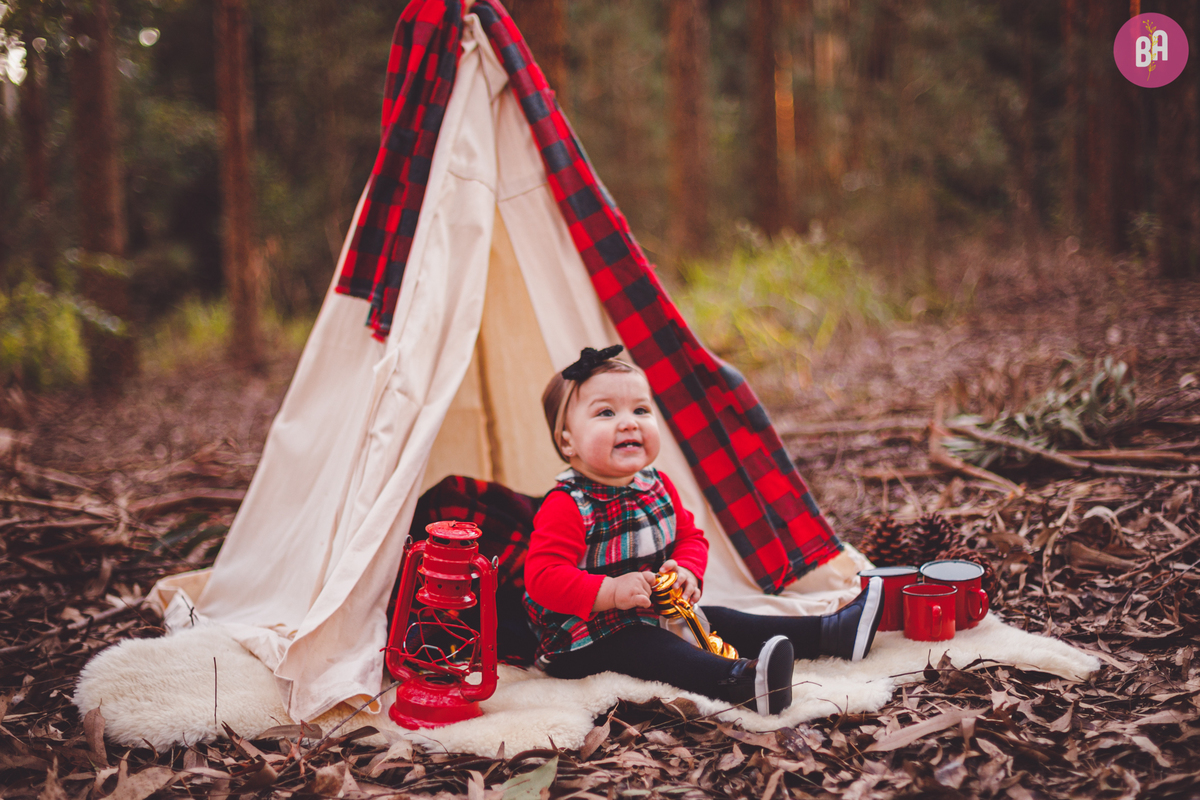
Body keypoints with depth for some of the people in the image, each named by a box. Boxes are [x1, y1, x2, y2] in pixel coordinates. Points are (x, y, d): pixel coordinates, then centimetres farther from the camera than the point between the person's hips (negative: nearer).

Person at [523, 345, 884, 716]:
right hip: (585, 640, -9)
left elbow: (690, 536, 16)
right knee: (641, 646, -34)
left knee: (717, 621, 3)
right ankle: (737, 681, -61)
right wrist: (611, 591, -34)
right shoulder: (566, 506, -20)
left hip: (656, 614, 9)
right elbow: (542, 577, -26)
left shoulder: (657, 486, 5)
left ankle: (831, 633, 4)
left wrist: (687, 572, -7)